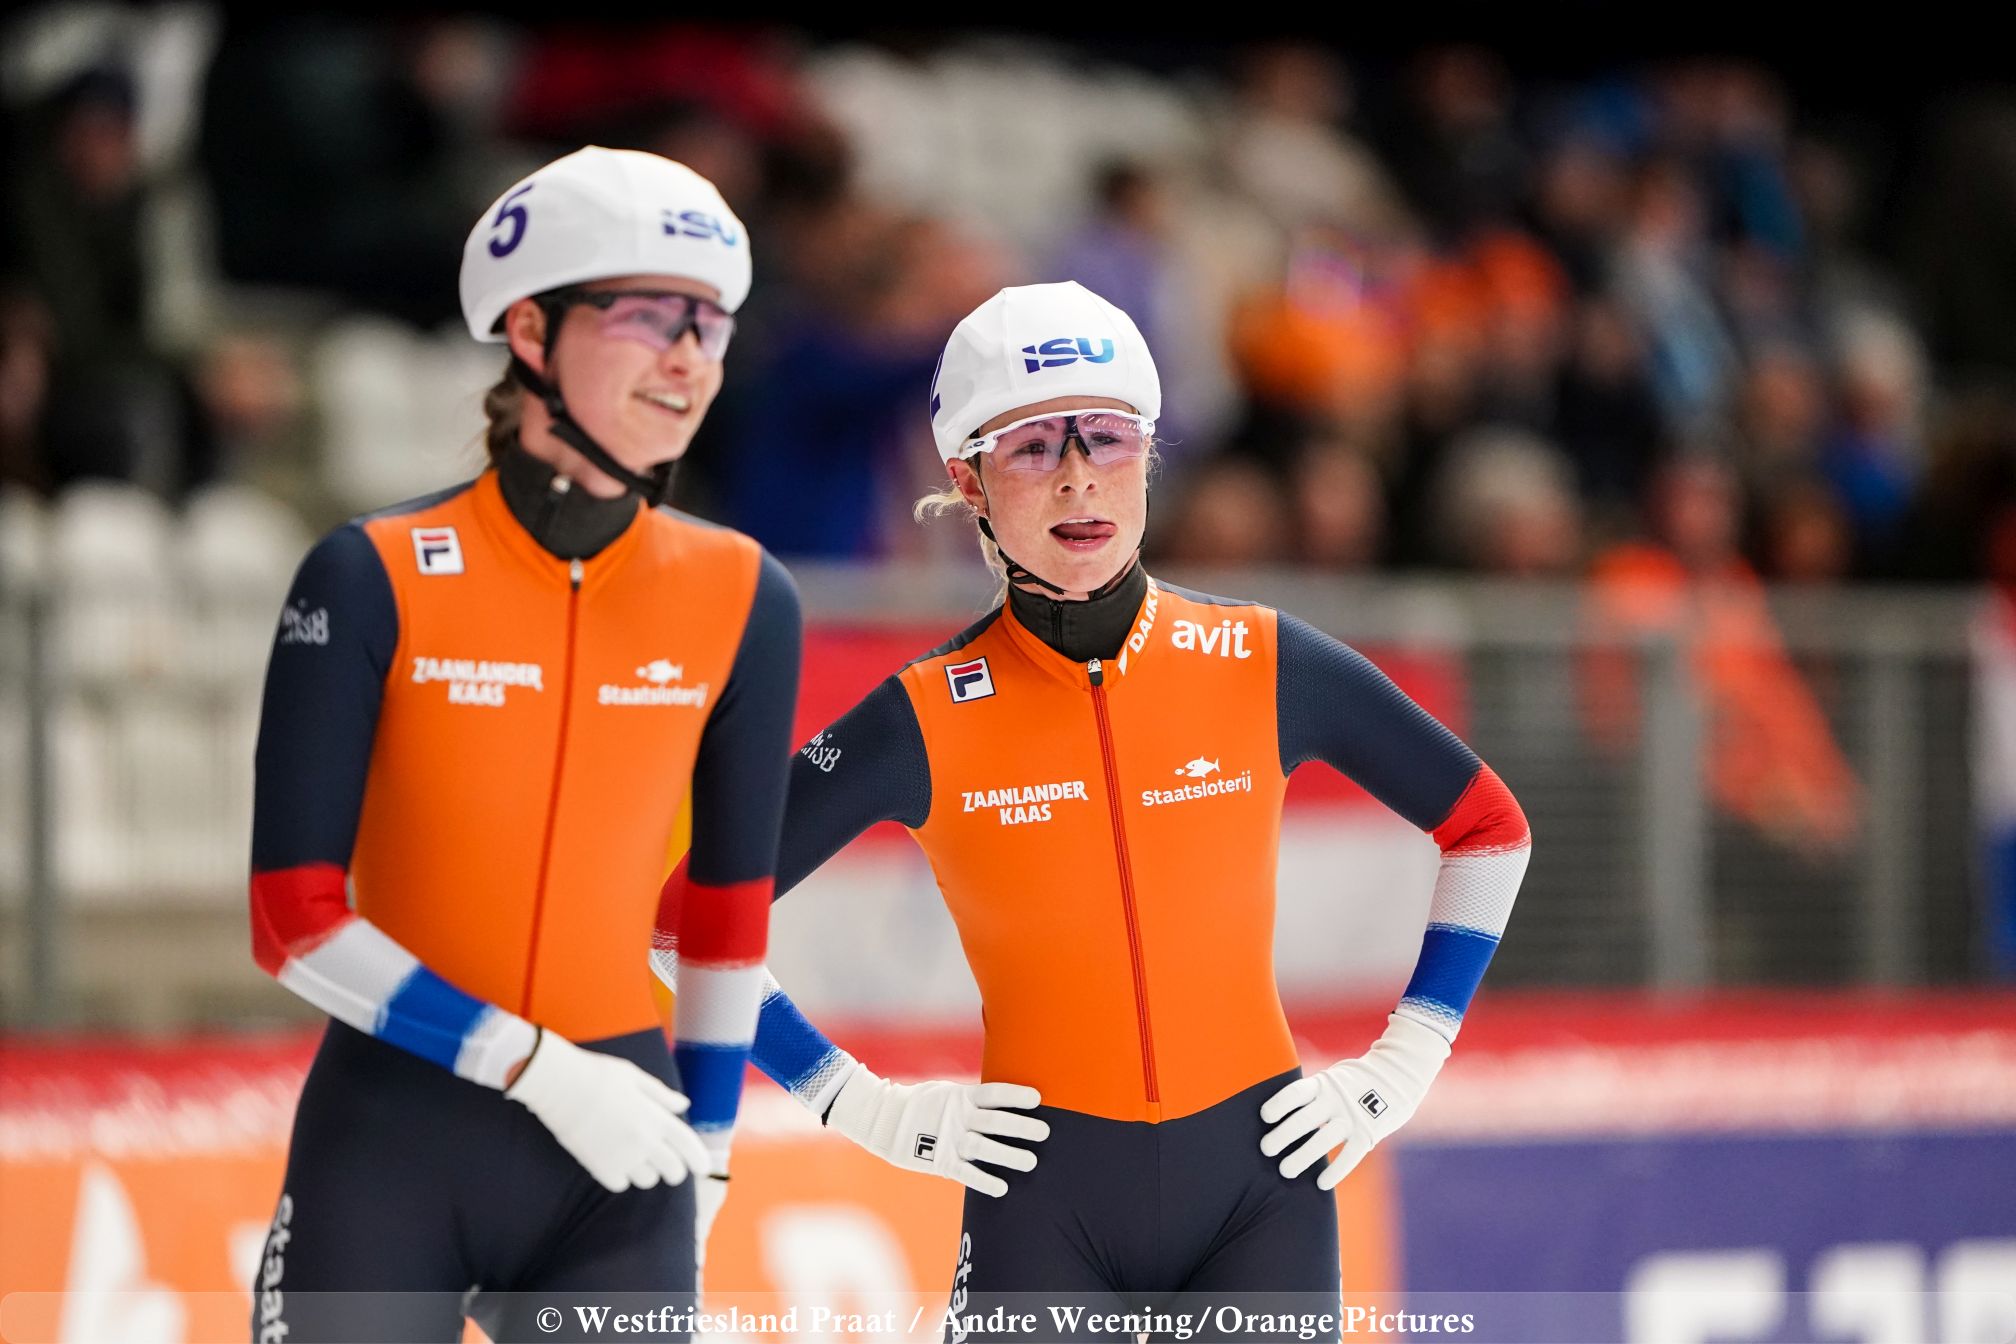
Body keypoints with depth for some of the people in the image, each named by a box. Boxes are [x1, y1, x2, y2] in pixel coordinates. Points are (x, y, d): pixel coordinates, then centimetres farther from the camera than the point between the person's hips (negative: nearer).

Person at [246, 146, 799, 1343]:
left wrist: (704, 1149, 12)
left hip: (616, 1174, 3)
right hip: (390, 1145, -3)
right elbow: (296, 923, -10)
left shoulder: (743, 602, 1)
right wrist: (538, 1069, -16)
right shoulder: (374, 581, -8)